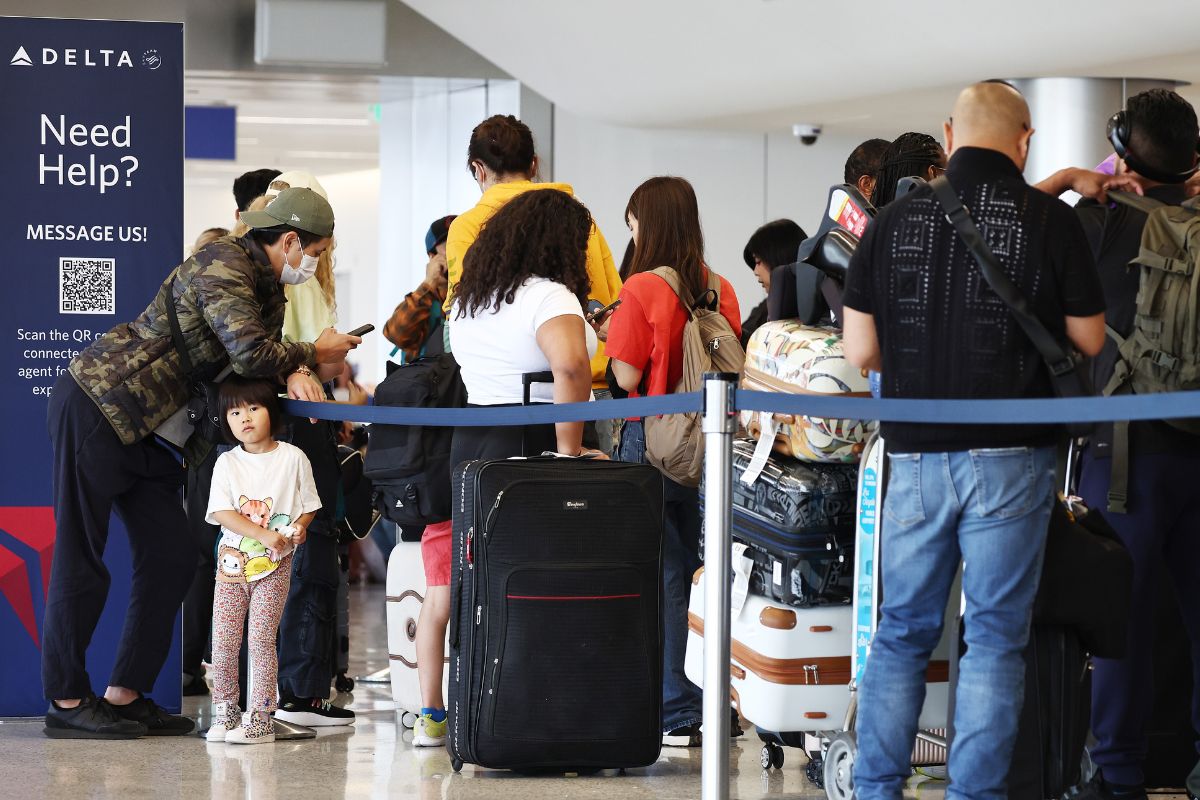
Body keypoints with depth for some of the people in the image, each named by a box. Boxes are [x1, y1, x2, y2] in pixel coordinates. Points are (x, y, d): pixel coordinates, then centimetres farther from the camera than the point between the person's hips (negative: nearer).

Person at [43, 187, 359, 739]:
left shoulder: (268, 287, 14)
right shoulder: (224, 268, -18)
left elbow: (264, 356, 7)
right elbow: (249, 352, -28)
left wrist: (295, 373, -16)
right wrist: (313, 355, -12)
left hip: (142, 429, 10)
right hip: (95, 403, -10)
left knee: (171, 558, 6)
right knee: (80, 556, -5)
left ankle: (125, 695, 10)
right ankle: (66, 700, -1)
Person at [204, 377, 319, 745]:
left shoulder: (292, 458, 0)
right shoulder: (227, 463, 3)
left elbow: (309, 504, 7)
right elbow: (222, 513, -7)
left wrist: (298, 527, -14)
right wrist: (263, 535, -19)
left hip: (274, 566, -2)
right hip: (233, 561, 2)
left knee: (261, 640, -6)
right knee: (223, 641, 1)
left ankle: (260, 718, -3)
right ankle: (224, 712, 13)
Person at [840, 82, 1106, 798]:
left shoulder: (895, 220, 2)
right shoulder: (1051, 220, -6)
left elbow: (861, 351, 3)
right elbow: (1089, 340, 1)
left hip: (915, 451, 3)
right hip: (1010, 456, -3)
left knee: (903, 629, 11)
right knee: (996, 634, 3)